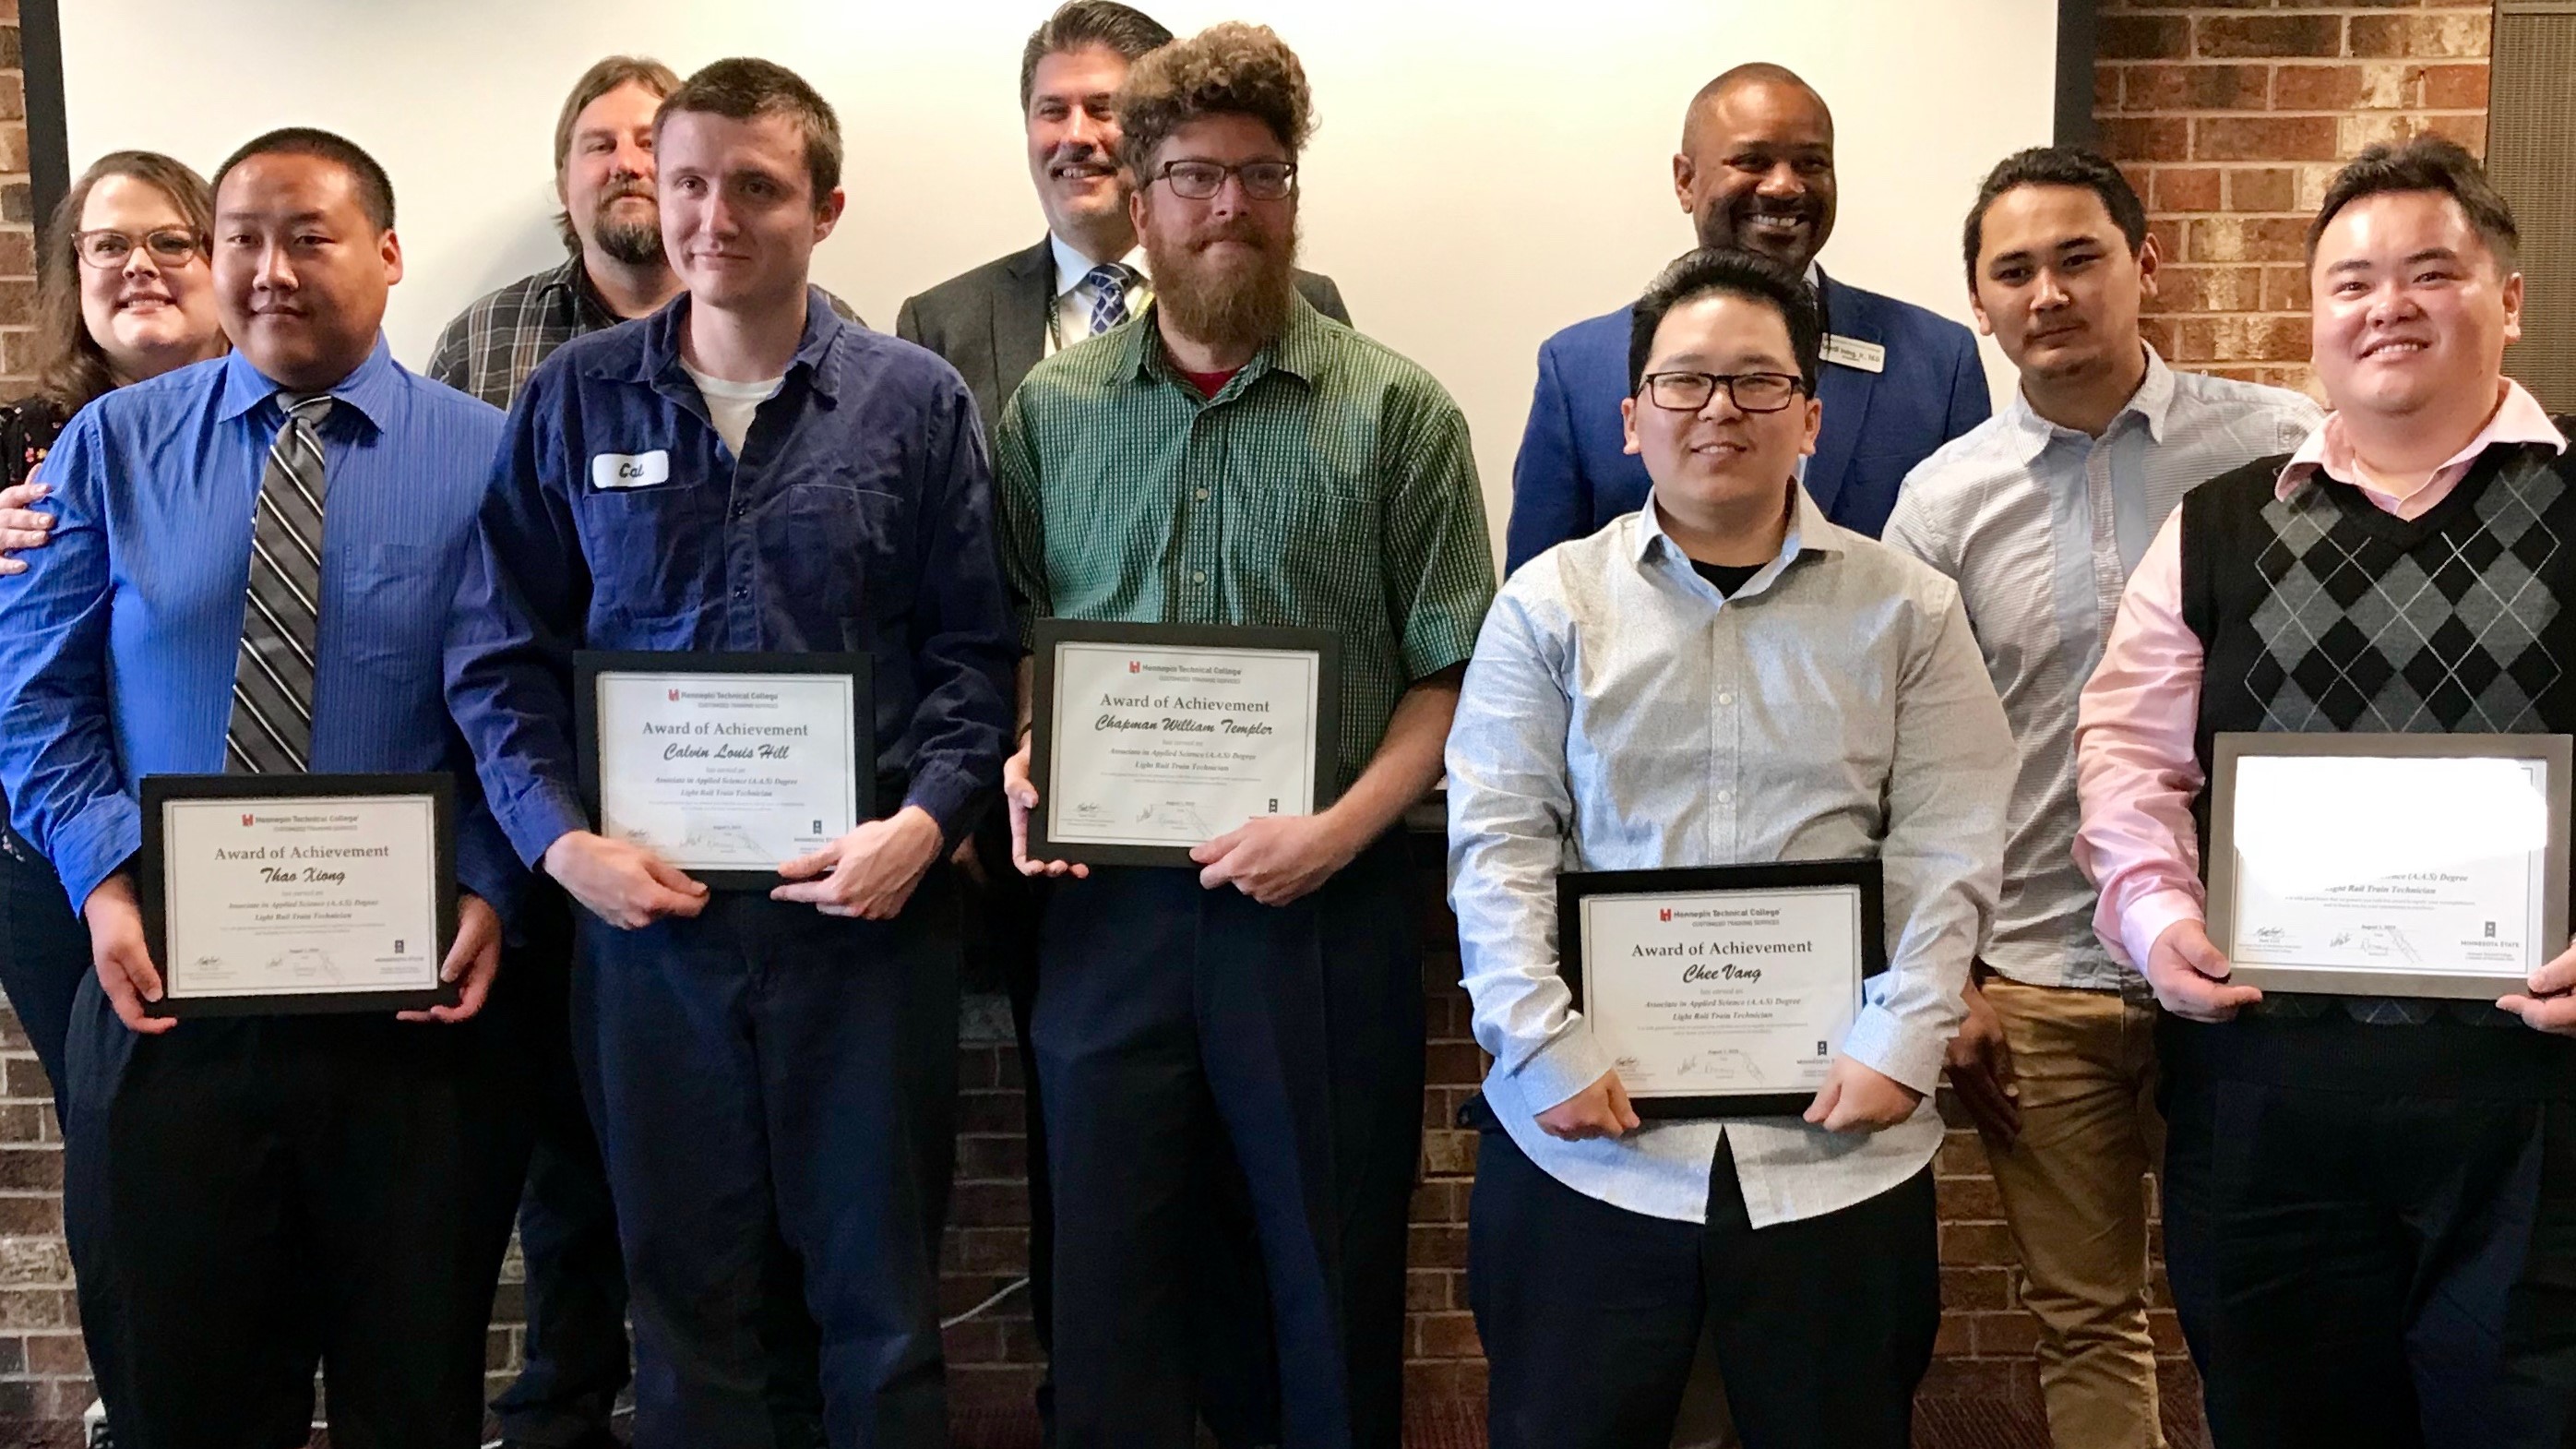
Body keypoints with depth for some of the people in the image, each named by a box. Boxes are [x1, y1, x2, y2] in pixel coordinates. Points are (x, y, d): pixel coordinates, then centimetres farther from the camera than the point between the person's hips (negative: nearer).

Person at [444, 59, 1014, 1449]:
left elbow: (973, 647, 1)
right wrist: (561, 836, -8)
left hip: (863, 902, -1)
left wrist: (926, 820, -13)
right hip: (641, 906, 1)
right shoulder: (573, 396, 3)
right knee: (680, 1277, 14)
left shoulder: (915, 398, 0)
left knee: (875, 1280, 11)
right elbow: (498, 648, 4)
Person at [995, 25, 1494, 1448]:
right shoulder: (1049, 409, 7)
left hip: (1326, 909, -2)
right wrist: (1017, 769, -5)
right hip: (1106, 902, 2)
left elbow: (1452, 671, -3)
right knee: (1107, 1279, 13)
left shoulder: (1397, 411, -2)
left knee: (1335, 1281, 11)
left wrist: (1339, 828, -15)